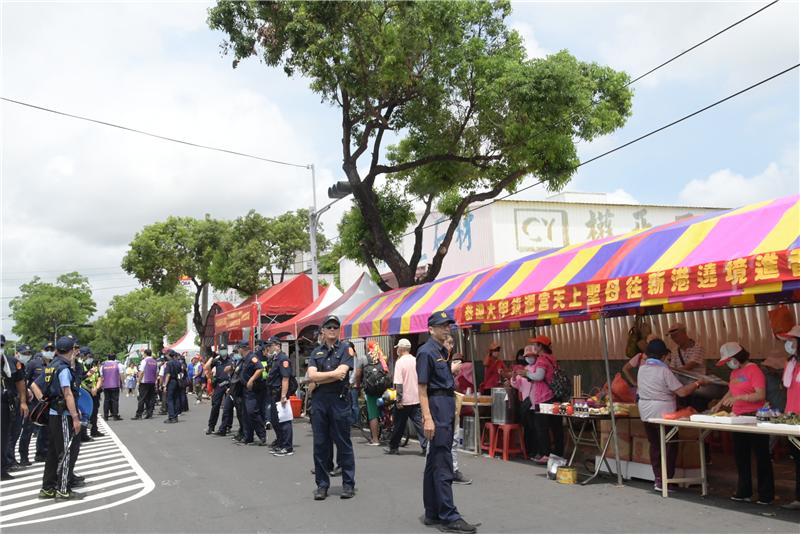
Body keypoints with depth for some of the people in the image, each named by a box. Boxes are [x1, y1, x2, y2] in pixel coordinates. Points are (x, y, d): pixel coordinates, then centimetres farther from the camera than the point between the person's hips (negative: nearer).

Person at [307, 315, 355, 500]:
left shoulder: (346, 349, 2)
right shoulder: (316, 352, 13)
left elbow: (341, 372, -12)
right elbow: (311, 375, -1)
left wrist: (319, 378, -5)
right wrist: (333, 374, -9)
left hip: (339, 400, -3)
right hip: (319, 401, 4)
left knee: (343, 443, 2)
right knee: (320, 444, 6)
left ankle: (348, 484, 10)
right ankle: (322, 484, 15)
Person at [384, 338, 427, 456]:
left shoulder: (400, 362, -12)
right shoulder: (416, 361, 6)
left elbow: (398, 383, -17)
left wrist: (399, 400, -14)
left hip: (404, 400, -5)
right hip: (417, 399, 5)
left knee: (399, 425, 8)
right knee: (419, 423, 2)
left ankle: (393, 447, 21)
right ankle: (426, 447, -7)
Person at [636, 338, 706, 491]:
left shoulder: (642, 368, 1)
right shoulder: (664, 370, -16)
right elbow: (682, 392, -17)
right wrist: (696, 384, -3)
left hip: (646, 413, 6)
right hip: (663, 414, -6)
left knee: (654, 445, 14)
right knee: (670, 446, 6)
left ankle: (658, 478, 18)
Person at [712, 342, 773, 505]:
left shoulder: (753, 370, -11)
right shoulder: (734, 372, 14)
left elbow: (761, 395, -19)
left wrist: (738, 398, -26)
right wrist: (719, 404, 14)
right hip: (738, 418, 8)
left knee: (761, 456, 1)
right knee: (740, 456, 11)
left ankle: (766, 494, 8)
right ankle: (744, 492, 19)